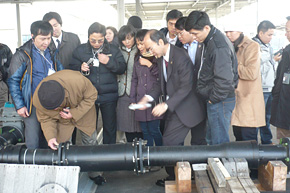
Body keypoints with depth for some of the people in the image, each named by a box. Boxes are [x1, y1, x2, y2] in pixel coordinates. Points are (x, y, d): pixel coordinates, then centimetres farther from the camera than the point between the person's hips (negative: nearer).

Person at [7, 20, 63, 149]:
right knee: (33, 142, -2)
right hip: (32, 104, -4)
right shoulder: (22, 55, -7)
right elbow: (13, 81, -6)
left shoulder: (52, 53, 9)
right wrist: (19, 105, -11)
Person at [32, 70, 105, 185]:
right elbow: (46, 119, -15)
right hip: (62, 120, 1)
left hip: (83, 112, 0)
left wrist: (75, 114, -31)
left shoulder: (78, 80, -42)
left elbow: (91, 96, -23)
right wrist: (50, 136, -32)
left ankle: (94, 173, 33)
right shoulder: (38, 99, -32)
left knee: (90, 142, 11)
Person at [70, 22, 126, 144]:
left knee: (110, 128, 11)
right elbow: (72, 68, 4)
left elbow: (122, 68, -3)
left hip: (109, 97, 0)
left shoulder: (113, 50, 1)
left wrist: (109, 62, -18)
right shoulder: (80, 50, 2)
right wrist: (81, 69, -17)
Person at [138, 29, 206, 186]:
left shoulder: (180, 57, -21)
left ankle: (174, 177, 11)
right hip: (171, 106, 9)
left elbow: (186, 86, -25)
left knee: (169, 141, -8)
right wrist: (148, 97, -2)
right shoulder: (160, 58, 7)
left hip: (183, 107, -8)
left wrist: (166, 105, -28)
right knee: (175, 143, 14)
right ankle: (175, 175, 27)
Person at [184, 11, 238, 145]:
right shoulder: (210, 41, 10)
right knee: (211, 138, 19)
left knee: (219, 142, 0)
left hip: (220, 101, -10)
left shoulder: (219, 47, -22)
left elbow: (224, 79, -27)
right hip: (213, 99, 10)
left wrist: (213, 99, -15)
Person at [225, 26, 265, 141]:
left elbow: (252, 73, -20)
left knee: (248, 139, -4)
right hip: (235, 97, 8)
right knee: (238, 137, 14)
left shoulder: (252, 46, -8)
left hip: (248, 99, -8)